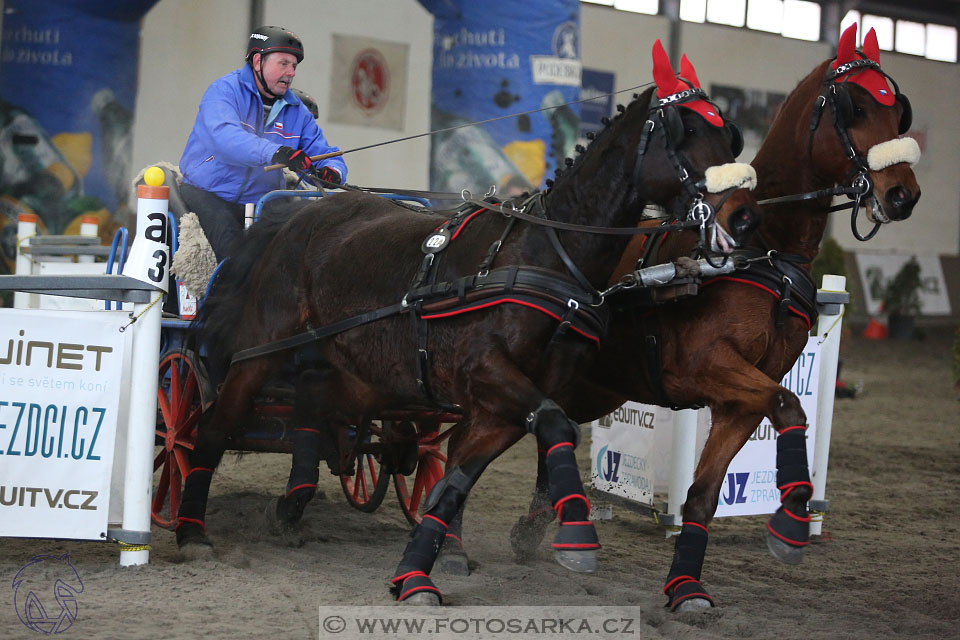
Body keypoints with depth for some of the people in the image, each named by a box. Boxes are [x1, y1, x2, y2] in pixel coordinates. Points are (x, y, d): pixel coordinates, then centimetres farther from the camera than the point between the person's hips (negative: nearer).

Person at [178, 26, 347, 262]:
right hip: (207, 195, -5)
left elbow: (326, 154, 10)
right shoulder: (225, 90, -7)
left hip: (262, 202, 5)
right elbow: (224, 136, -27)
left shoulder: (296, 110, 11)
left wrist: (331, 171, -18)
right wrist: (274, 152, -43)